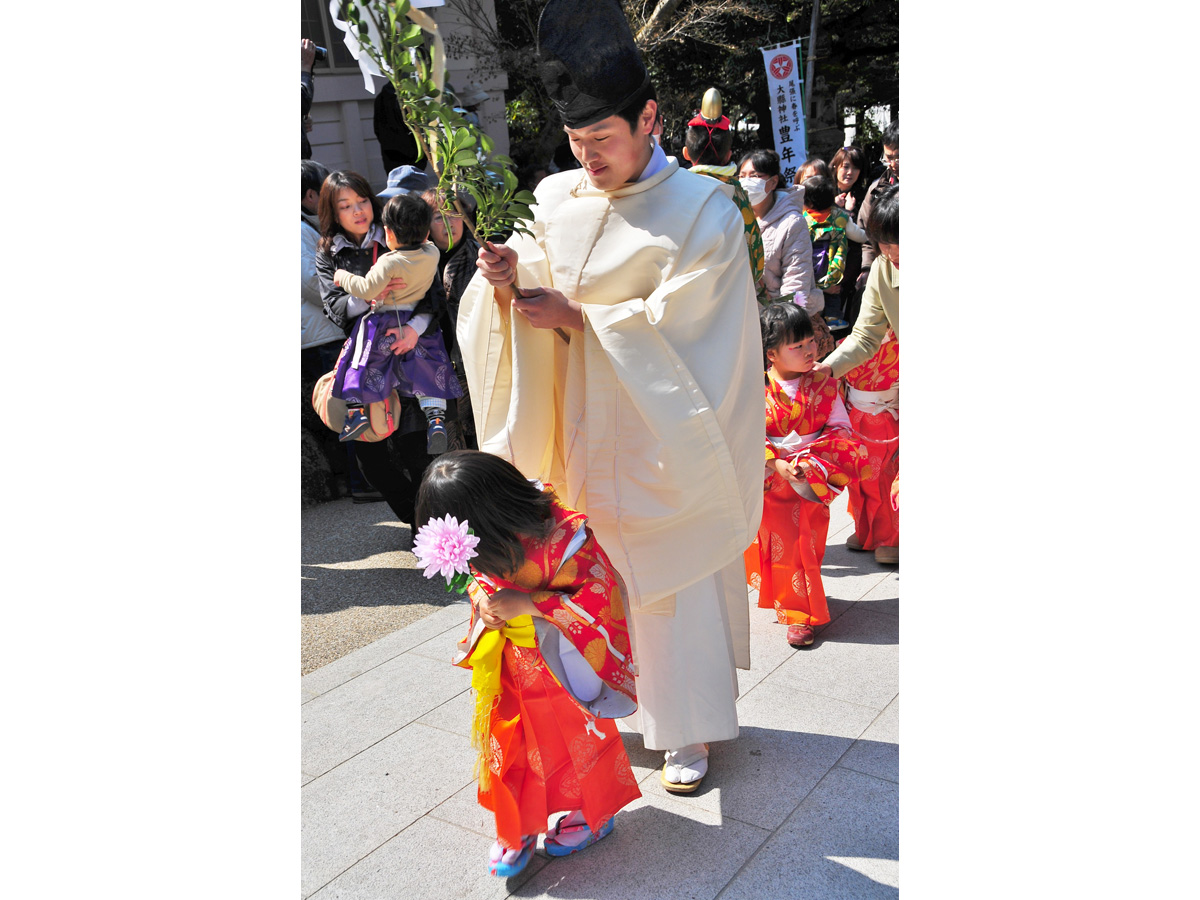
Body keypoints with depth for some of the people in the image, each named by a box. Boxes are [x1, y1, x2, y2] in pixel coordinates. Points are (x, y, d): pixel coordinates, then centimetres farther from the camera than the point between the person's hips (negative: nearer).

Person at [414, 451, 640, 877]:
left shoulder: (564, 537, -32)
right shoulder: (482, 546, -10)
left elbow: (600, 598, -29)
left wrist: (527, 604, -32)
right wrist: (482, 598, -16)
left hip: (562, 669, -5)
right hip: (509, 667, 5)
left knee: (577, 738, 15)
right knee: (507, 744, 13)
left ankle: (595, 813, 41)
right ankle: (516, 828, 35)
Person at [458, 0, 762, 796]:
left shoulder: (703, 209, -10)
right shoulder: (557, 200, 3)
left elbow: (674, 327, -16)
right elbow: (539, 299, 5)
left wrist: (576, 318, -17)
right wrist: (508, 284, -17)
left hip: (661, 441, -4)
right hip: (583, 432, 4)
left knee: (674, 576, 4)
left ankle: (689, 728, 21)